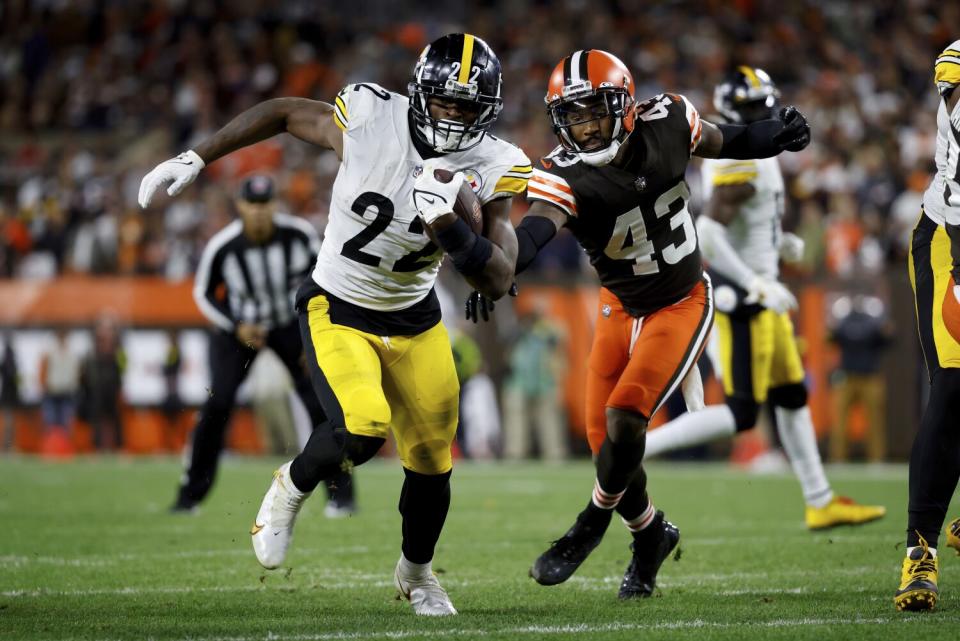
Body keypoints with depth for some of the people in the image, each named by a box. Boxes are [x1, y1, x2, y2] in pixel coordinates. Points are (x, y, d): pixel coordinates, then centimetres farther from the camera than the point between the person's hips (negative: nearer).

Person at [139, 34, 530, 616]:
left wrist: (447, 223, -37)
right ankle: (293, 488, 7)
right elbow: (283, 113, -4)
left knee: (432, 460, 9)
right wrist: (195, 160, -3)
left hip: (416, 321, 3)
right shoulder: (371, 120, -22)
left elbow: (498, 281, -21)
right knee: (362, 431, -27)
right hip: (338, 312, -3)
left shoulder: (490, 168, -16)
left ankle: (417, 572, 39)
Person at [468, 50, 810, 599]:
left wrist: (780, 135, -14)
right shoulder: (564, 176, -23)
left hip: (681, 305, -2)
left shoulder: (665, 123, -17)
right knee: (605, 441, 2)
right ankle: (652, 534, 30)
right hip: (621, 307, 2)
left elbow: (725, 142, 5)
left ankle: (594, 523, 5)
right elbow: (535, 230, -44)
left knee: (625, 415, -20)